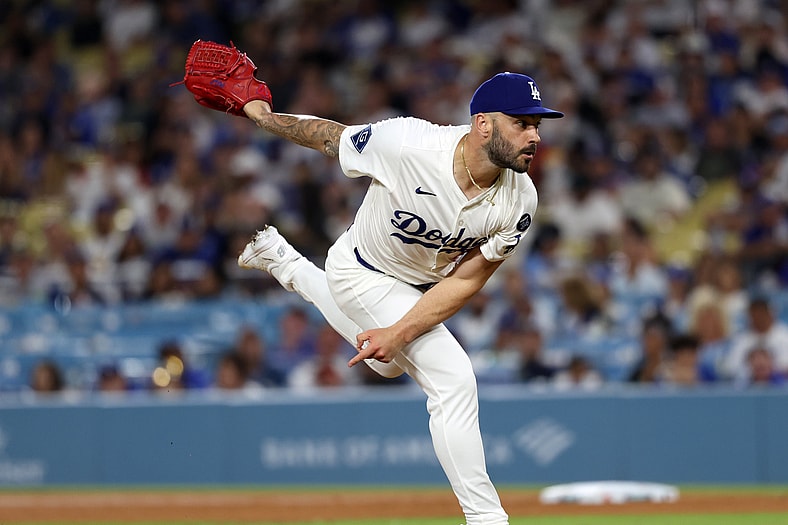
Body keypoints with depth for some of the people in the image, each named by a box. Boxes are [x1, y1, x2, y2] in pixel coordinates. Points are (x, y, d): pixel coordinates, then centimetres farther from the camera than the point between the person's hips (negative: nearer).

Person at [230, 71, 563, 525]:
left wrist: (398, 334, -30)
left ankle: (283, 260, 51)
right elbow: (328, 135, -20)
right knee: (453, 379, -21)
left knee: (390, 364, 34)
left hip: (423, 286, 6)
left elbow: (463, 283, -20)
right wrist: (262, 115, -4)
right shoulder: (406, 143, -38)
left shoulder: (520, 201, -25)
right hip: (365, 275, -6)